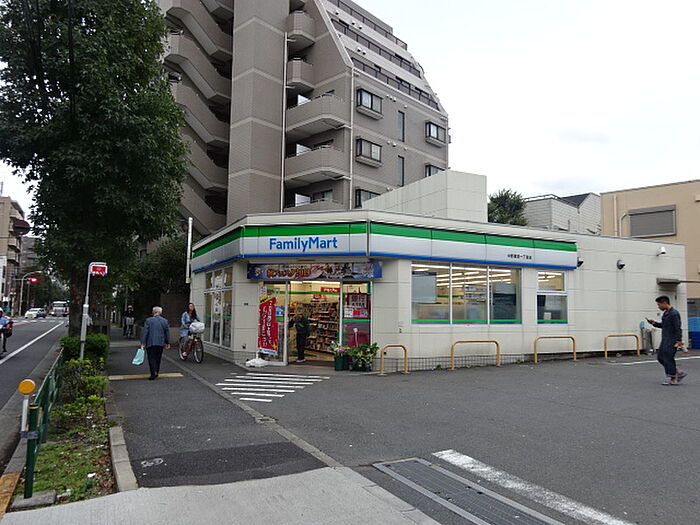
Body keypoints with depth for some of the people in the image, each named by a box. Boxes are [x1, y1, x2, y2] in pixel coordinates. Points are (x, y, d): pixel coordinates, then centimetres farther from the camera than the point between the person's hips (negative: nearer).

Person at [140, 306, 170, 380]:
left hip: (150, 343, -3)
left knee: (152, 358, -1)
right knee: (158, 358, 14)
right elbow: (167, 332, 9)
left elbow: (144, 332, -8)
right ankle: (156, 372, 19)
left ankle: (153, 373, -13)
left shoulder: (148, 320, -4)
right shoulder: (165, 321, 5)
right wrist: (168, 343, 16)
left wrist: (143, 343, -5)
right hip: (160, 343, 3)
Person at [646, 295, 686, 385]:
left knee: (668, 359, -4)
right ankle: (679, 372, 19)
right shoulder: (666, 313, 13)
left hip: (672, 340, -10)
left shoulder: (674, 313, -16)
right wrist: (654, 323, 10)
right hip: (665, 340, 10)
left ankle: (673, 379, 7)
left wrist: (679, 340, -25)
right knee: (660, 357, 10)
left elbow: (678, 328, -21)